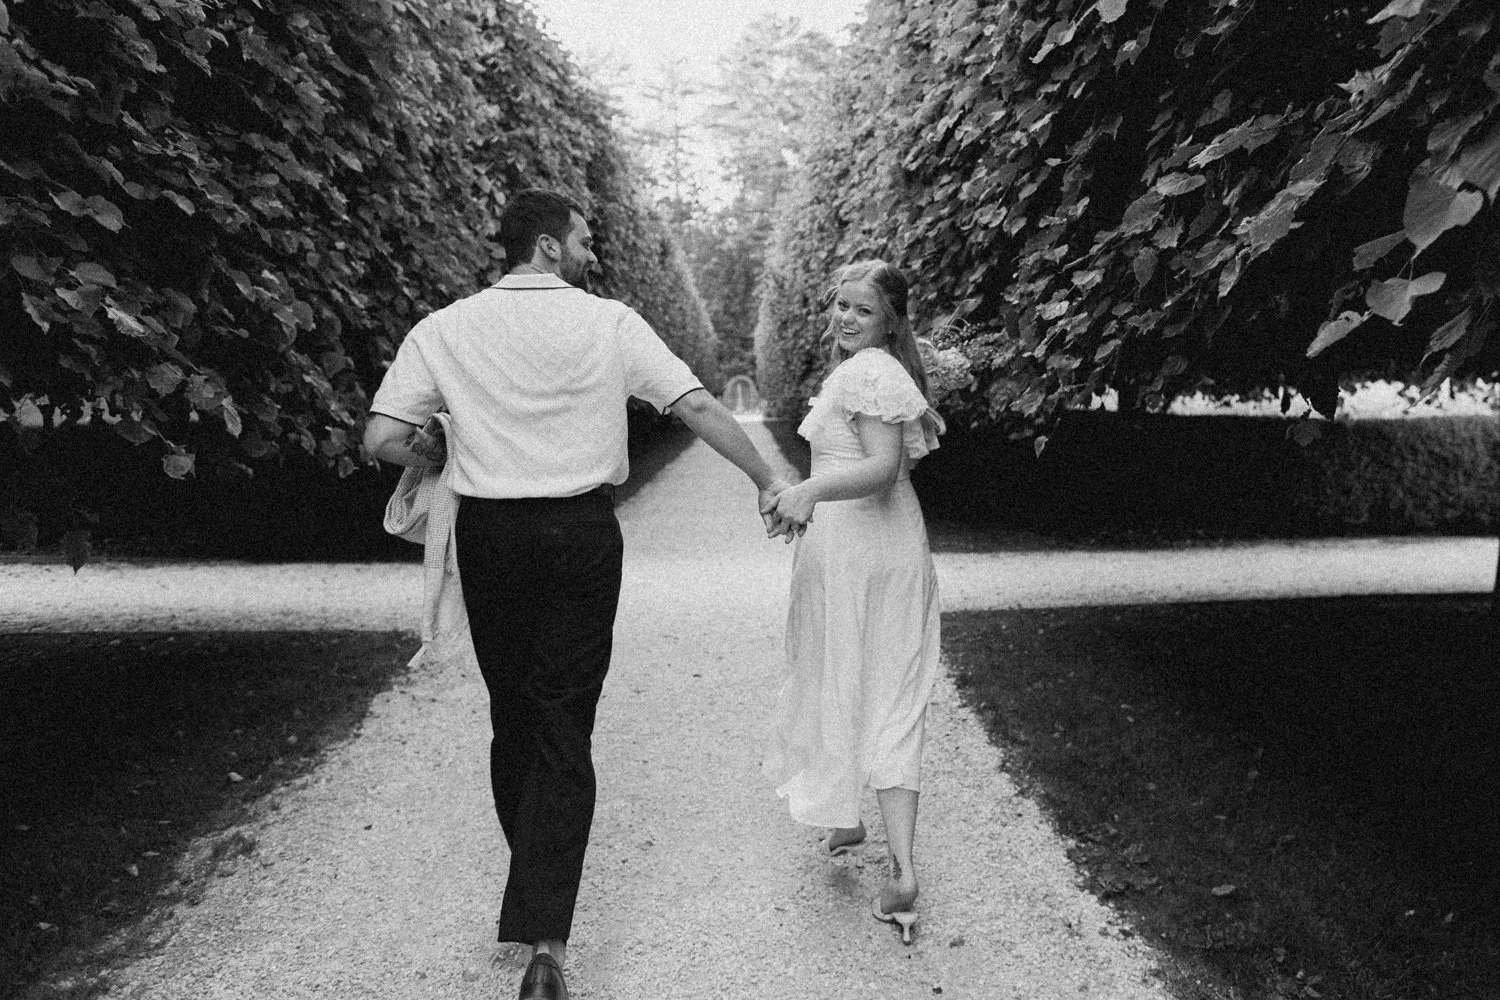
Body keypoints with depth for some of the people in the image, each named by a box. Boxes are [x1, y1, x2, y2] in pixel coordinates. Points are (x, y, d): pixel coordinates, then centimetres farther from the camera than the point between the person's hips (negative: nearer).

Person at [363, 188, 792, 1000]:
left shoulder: (444, 329, 1)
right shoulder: (609, 323, -2)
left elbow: (382, 438, -5)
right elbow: (697, 405, -5)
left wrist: (450, 457, 14)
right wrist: (766, 480, 5)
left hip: (489, 535, 2)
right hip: (582, 533, -2)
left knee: (512, 717, 18)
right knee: (564, 728, 1)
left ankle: (531, 879, 36)